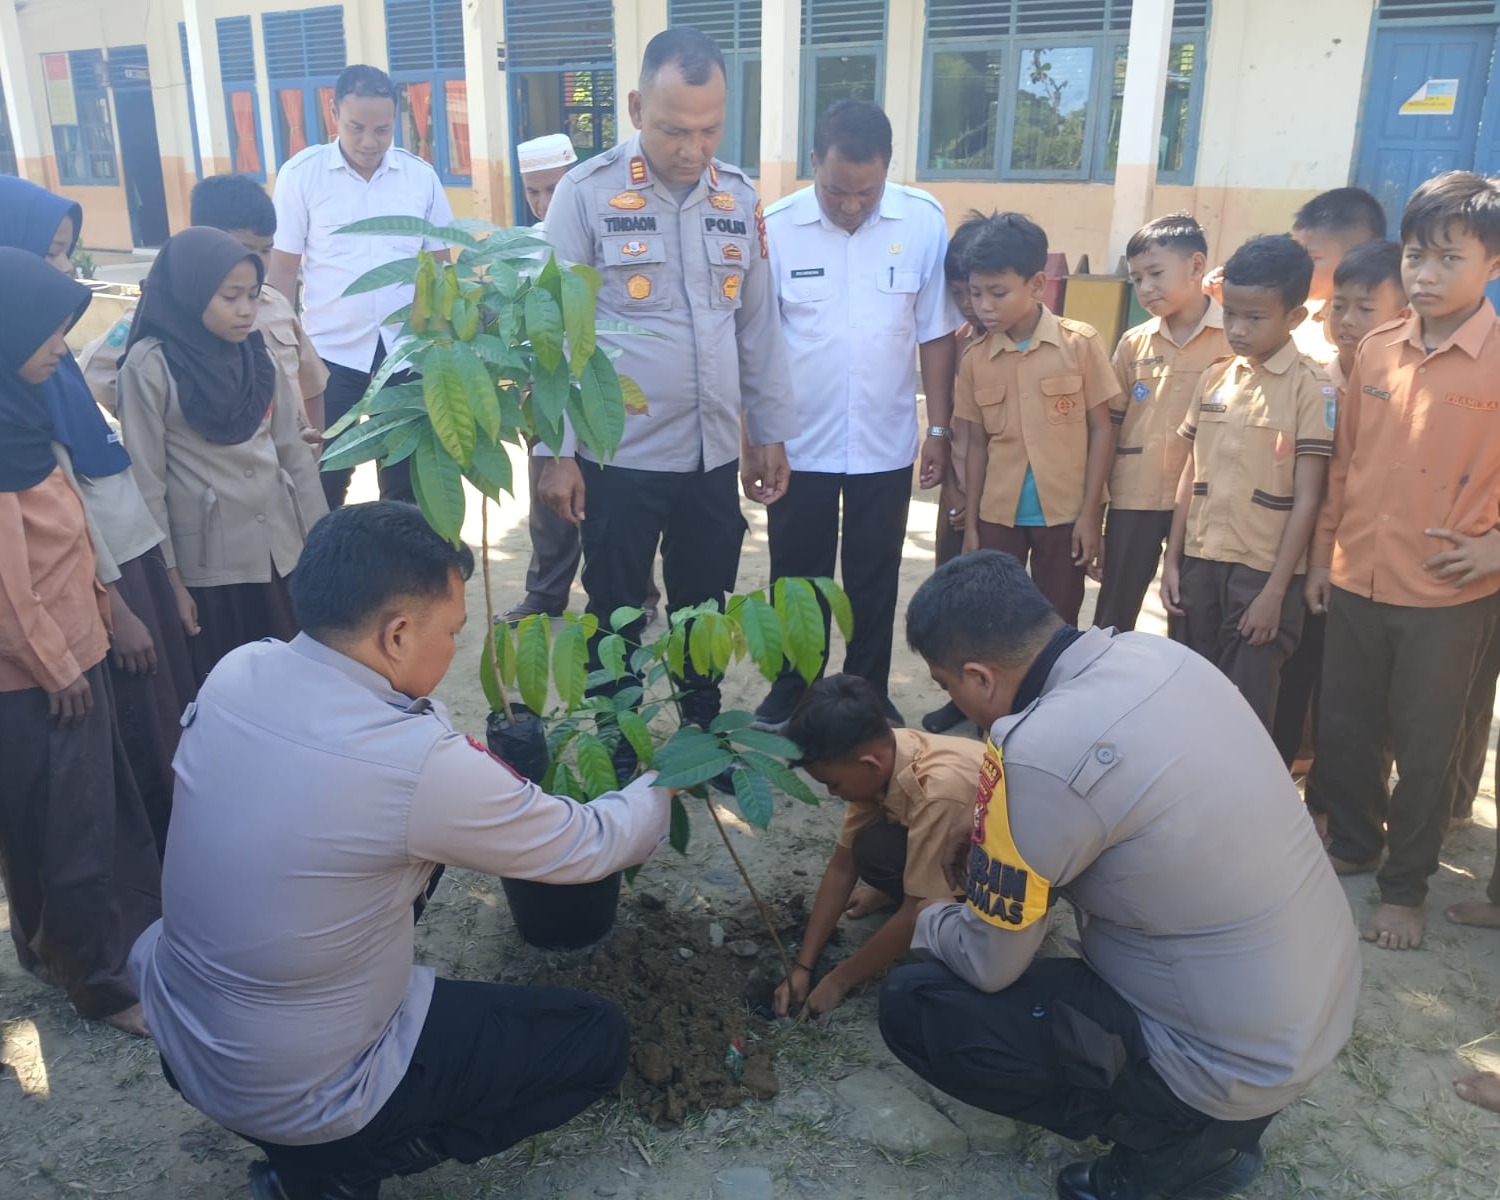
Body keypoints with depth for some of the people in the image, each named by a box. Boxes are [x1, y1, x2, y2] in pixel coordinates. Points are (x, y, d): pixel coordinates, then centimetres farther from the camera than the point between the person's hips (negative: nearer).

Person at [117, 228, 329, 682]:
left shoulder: (256, 351, 5)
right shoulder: (150, 366, -11)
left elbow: (293, 449, 8)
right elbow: (146, 481, -10)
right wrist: (169, 578, -10)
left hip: (281, 550, 5)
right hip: (209, 564, -4)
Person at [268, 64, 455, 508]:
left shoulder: (421, 176, 1)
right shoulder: (300, 174, -4)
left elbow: (438, 265, 8)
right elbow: (282, 269, -1)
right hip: (331, 353, -2)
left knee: (407, 479, 12)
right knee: (323, 480, 7)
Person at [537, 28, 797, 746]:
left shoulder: (739, 196, 4)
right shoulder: (587, 193, -9)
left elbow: (758, 326, 10)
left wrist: (771, 433, 10)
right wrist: (557, 450, -9)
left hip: (714, 452, 4)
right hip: (619, 455, -4)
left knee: (706, 611, 16)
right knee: (616, 618, 11)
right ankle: (617, 760, 29)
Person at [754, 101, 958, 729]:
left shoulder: (924, 221, -8)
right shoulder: (775, 227, -10)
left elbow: (934, 333, -2)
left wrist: (940, 428, 0)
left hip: (886, 445, 1)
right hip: (799, 445, 0)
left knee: (875, 581, 14)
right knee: (796, 578, 14)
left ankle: (870, 694, 32)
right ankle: (790, 693, 33)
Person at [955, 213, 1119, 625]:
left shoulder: (1080, 344, -7)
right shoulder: (974, 359, 0)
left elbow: (1101, 430, -4)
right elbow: (979, 443, 6)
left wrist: (1089, 513, -8)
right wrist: (971, 521, 5)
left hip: (1065, 512, -2)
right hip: (999, 515, 2)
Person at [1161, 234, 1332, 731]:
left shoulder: (1311, 388, -8)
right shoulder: (1213, 379, 7)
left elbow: (1307, 498, -10)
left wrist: (1276, 590, -13)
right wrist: (1173, 559, 7)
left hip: (1263, 570, -5)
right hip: (1200, 562, 5)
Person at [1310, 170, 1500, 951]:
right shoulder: (1375, 352, 3)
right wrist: (1322, 556, 10)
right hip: (1357, 583, 4)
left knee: (1424, 748, 9)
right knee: (1341, 730, 16)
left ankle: (1405, 885, 28)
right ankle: (1352, 844, 39)